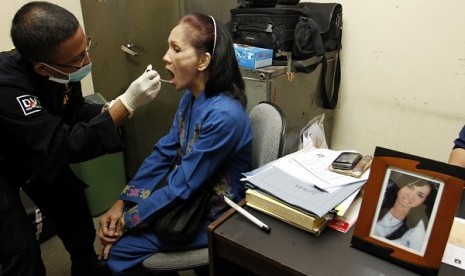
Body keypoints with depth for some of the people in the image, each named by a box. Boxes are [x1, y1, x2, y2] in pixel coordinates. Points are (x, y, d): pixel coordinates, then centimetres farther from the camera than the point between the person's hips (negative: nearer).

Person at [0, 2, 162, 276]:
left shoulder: (62, 67, -22)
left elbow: (72, 112, -3)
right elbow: (67, 146, -41)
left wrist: (110, 109, -24)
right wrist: (127, 104, -45)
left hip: (37, 151, 6)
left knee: (76, 214, 12)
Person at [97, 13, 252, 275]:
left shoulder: (223, 115, -31)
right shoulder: (191, 97, -2)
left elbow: (182, 185, -26)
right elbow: (163, 153, 1)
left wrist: (128, 219, -14)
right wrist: (122, 202, -5)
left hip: (214, 217, -7)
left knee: (119, 249, -3)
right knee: (115, 228, 9)